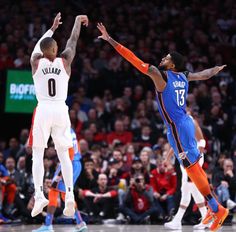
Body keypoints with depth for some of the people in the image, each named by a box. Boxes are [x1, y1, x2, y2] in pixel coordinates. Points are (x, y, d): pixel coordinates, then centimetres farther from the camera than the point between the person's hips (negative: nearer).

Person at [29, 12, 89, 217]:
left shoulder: (36, 61, 2)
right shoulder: (64, 61, 2)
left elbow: (39, 45, 23)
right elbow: (73, 41, 18)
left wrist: (53, 28, 37)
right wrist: (78, 21, 34)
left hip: (43, 110, -1)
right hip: (61, 110, 1)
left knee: (38, 155, 4)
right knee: (63, 155, 10)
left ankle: (39, 195, -12)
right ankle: (69, 195, -4)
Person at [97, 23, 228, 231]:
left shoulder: (161, 75, -14)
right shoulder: (184, 76, 7)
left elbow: (134, 60, -17)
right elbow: (206, 74, 24)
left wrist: (110, 40, -16)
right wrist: (219, 68, 48)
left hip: (177, 128, -8)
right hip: (185, 123, 8)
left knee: (192, 168, -2)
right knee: (194, 166, 17)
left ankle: (217, 209, 1)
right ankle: (213, 206, 22)